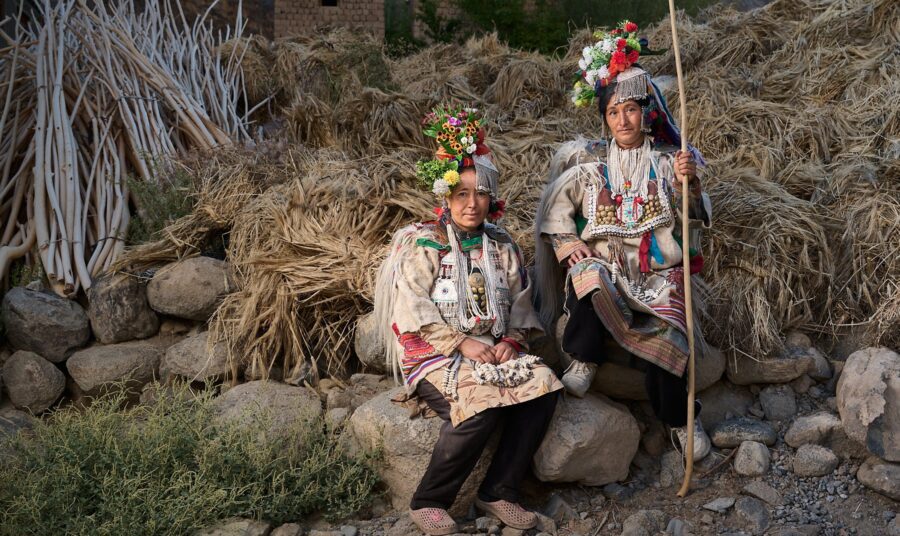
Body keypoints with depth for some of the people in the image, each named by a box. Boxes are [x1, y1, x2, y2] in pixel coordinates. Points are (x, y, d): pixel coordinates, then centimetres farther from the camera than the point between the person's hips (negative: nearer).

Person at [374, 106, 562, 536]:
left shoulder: (501, 247, 14)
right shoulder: (422, 243, -1)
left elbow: (520, 306, 12)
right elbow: (413, 312, -10)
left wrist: (510, 341, -8)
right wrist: (463, 343, -17)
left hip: (494, 350, 5)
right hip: (435, 355, -5)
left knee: (543, 387, -21)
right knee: (481, 404, -32)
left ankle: (499, 492, -10)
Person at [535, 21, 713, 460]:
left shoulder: (667, 160, 8)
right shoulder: (589, 162, 8)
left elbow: (697, 222, 3)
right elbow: (555, 207, 13)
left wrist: (688, 183, -14)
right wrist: (567, 243, -3)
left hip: (656, 270, 0)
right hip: (602, 259, 0)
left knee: (664, 330, -26)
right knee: (590, 276, -37)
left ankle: (677, 417, -2)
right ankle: (584, 362, -17)